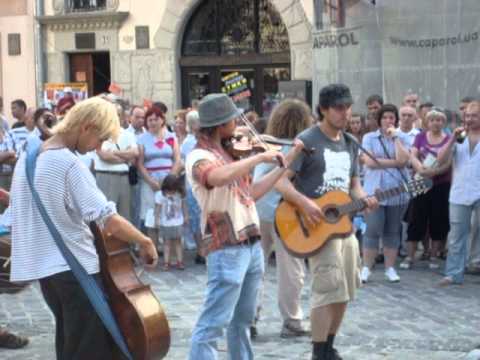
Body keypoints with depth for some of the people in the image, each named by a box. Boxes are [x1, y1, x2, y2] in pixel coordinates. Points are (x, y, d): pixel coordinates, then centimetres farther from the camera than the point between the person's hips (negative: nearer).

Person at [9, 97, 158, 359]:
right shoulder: (70, 164, -19)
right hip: (75, 268, -9)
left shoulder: (29, 155, 7)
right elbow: (109, 221, -25)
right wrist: (145, 242, -13)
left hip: (41, 265, 9)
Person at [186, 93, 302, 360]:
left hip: (252, 245, 9)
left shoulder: (229, 151, 12)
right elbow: (220, 177, -37)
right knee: (213, 325, -8)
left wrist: (286, 164, 15)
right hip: (227, 250, -9)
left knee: (243, 320, 18)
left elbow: (252, 193, 17)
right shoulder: (199, 156, -14)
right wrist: (260, 157, -28)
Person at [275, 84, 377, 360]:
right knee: (329, 290, -14)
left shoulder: (350, 144, 12)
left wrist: (364, 199, -3)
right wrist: (304, 203, -28)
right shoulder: (307, 140, -10)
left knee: (345, 290, 11)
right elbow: (281, 181, -15)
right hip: (317, 224, -8)